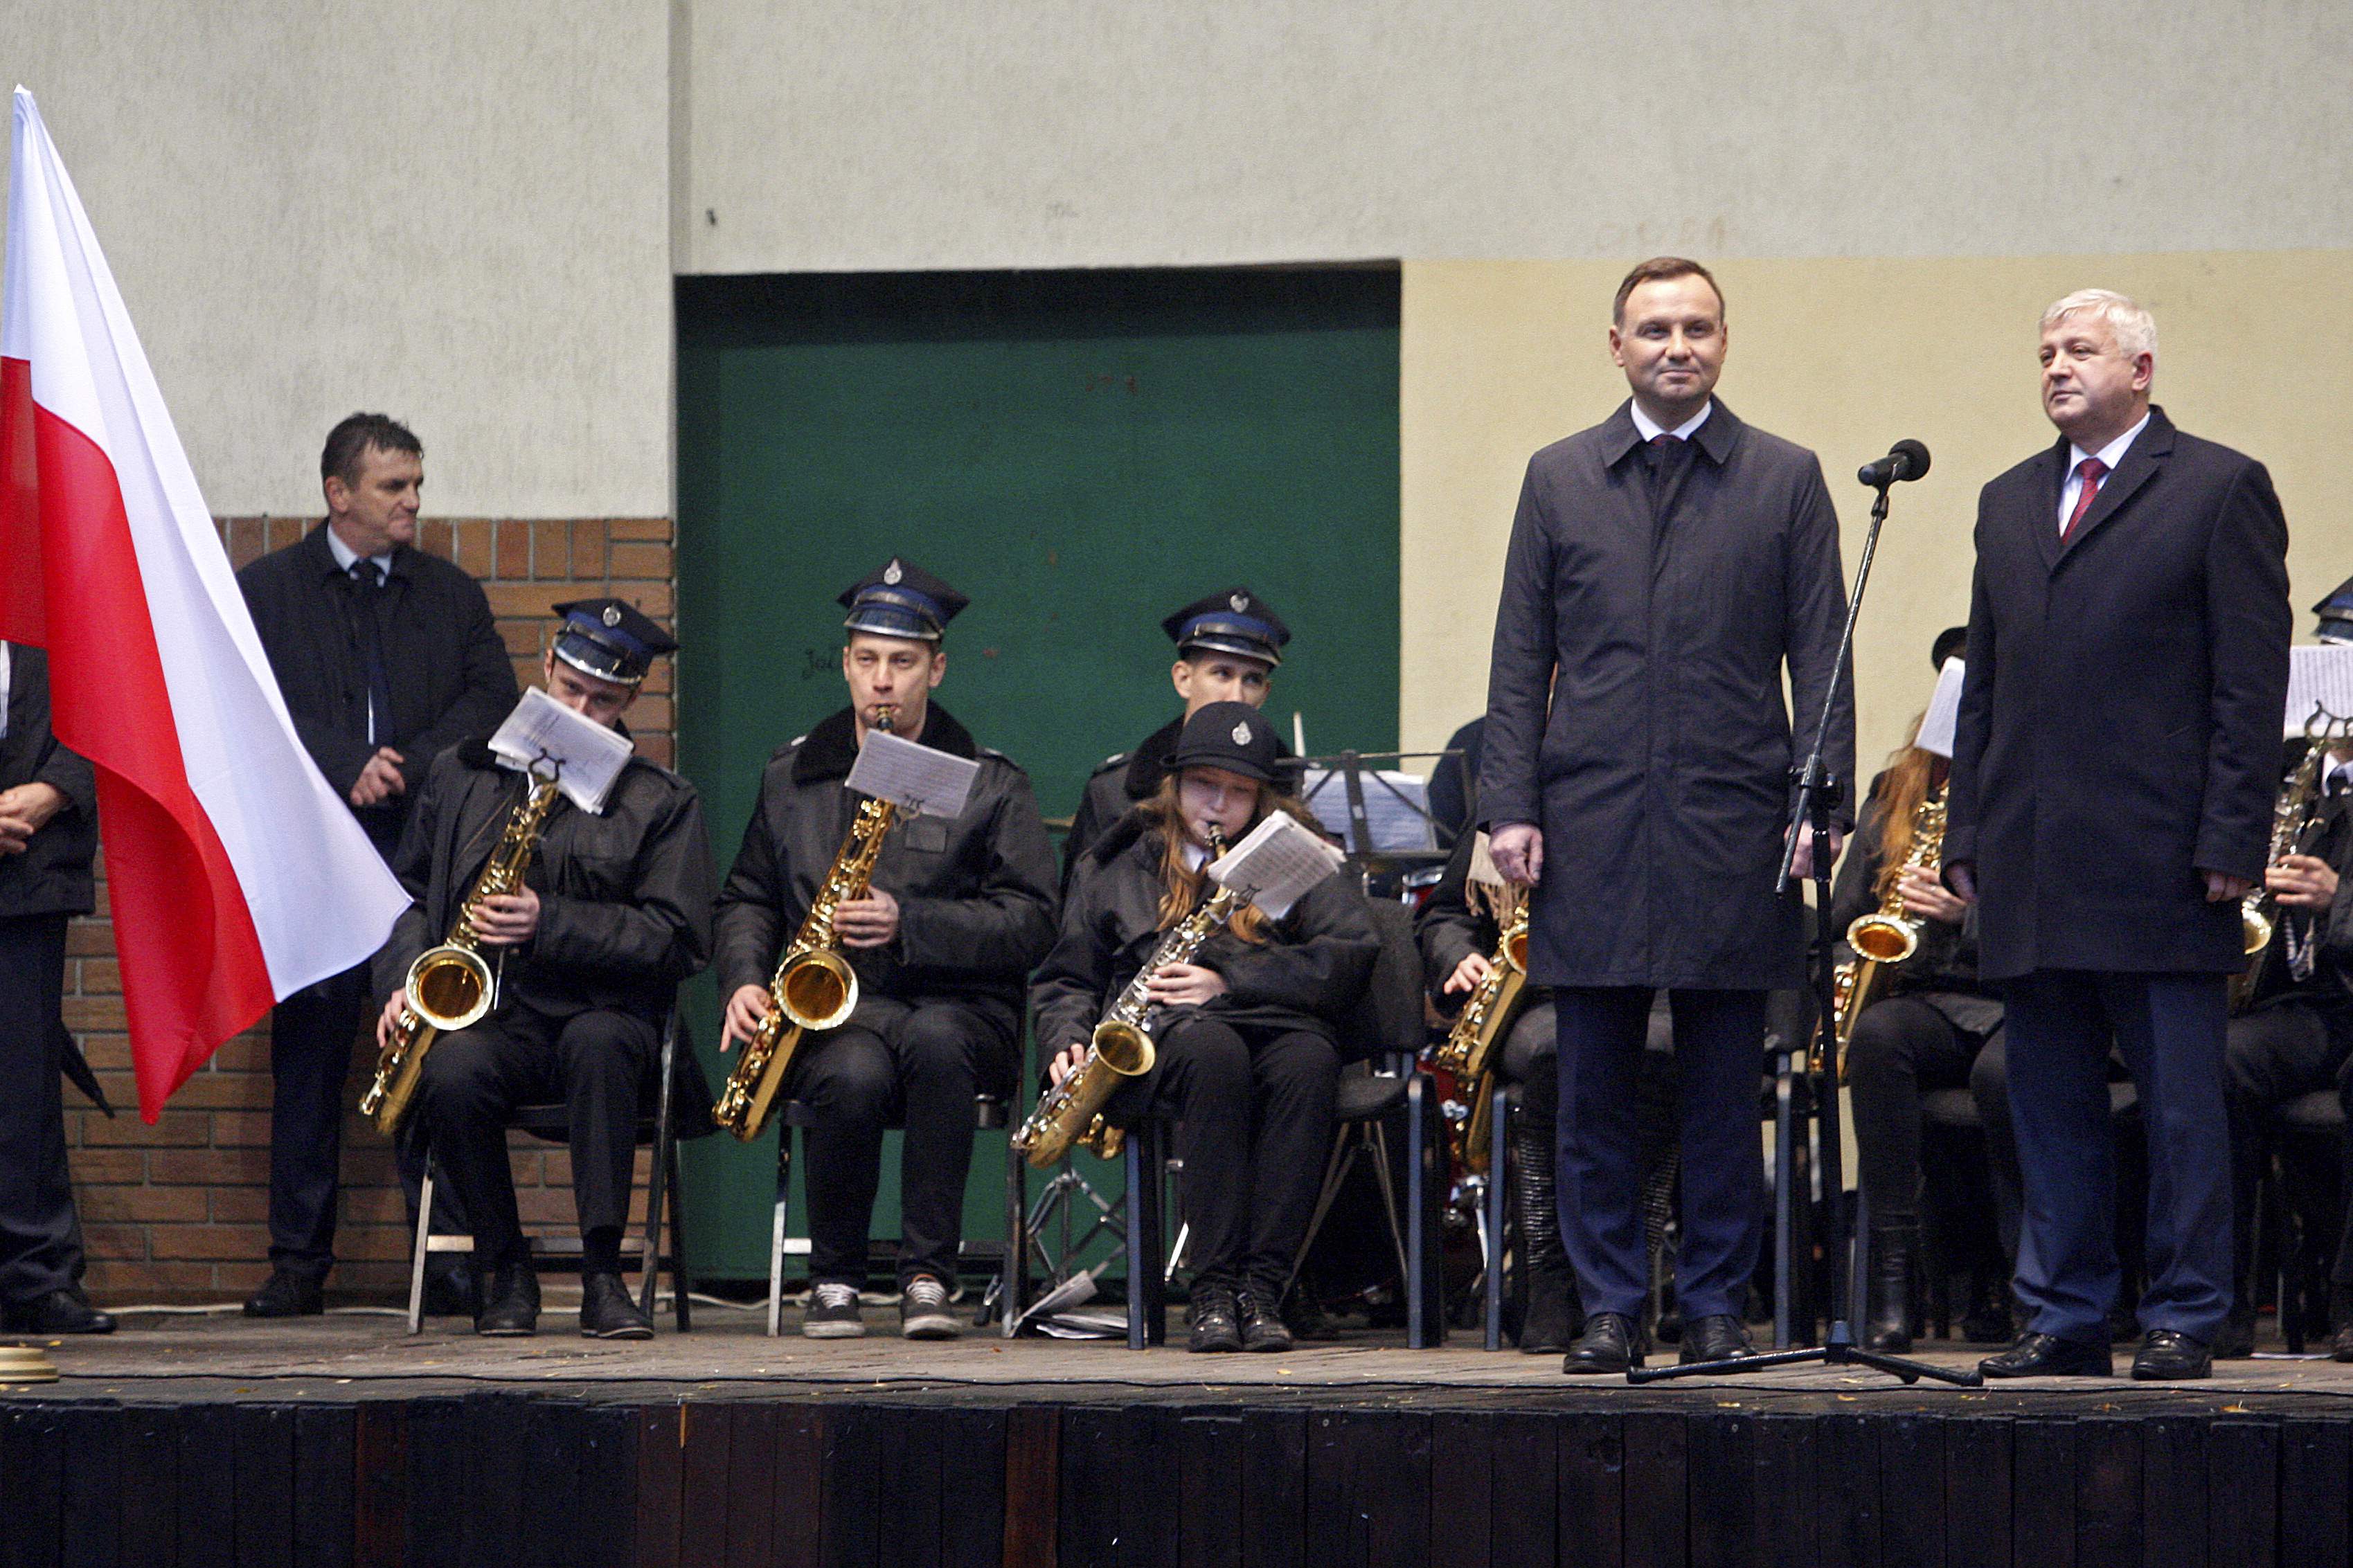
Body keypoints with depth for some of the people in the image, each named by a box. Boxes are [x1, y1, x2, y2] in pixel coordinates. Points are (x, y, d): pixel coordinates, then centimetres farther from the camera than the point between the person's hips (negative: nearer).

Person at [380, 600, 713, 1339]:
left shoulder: (662, 802, 7)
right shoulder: (461, 776, 17)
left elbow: (677, 941, -2)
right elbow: (407, 893, 22)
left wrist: (550, 924, -13)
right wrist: (404, 981, 1)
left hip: (603, 1016, -1)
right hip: (479, 1017, 2)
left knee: (599, 1044, -39)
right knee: (453, 1072, -35)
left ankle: (602, 1273, -32)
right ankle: (504, 1269, -12)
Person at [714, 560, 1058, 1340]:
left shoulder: (991, 785, 6)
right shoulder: (791, 776, 16)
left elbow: (1030, 924, -2)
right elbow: (747, 899, 23)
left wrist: (910, 923, -14)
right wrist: (745, 979, 1)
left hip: (954, 1007, -1)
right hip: (830, 1013, 1)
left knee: (933, 1043, -40)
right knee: (855, 1074, -36)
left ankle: (927, 1277, -31)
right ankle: (834, 1281, -15)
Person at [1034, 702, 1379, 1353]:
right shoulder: (1119, 866, 22)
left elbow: (1354, 952, 1)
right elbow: (1065, 980, 25)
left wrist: (1229, 981, -9)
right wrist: (1066, 1044, 1)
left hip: (1278, 1023, 0)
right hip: (1161, 1032, 0)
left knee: (1311, 1061, -38)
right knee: (1213, 1051, -39)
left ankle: (1261, 1286, -39)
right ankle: (1214, 1288, -40)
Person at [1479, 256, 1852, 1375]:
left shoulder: (1785, 480, 7)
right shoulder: (1558, 480, 11)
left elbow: (1820, 657, 4)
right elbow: (1520, 662, 9)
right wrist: (1510, 807, 0)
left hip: (1731, 824, -1)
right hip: (1591, 828, 1)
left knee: (1724, 1090, 2)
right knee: (1595, 1088, 3)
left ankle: (1717, 1305, 10)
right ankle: (1609, 1306, 10)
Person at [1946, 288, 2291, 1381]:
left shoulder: (2220, 490, 0)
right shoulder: (2009, 503, 18)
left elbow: (2252, 684, -5)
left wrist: (2230, 839, -11)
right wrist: (1967, 831, 10)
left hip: (2160, 866, -5)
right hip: (2032, 870, 5)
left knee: (2181, 1103, -1)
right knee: (2050, 1105, 8)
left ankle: (2184, 1320, 5)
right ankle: (2064, 1318, 14)